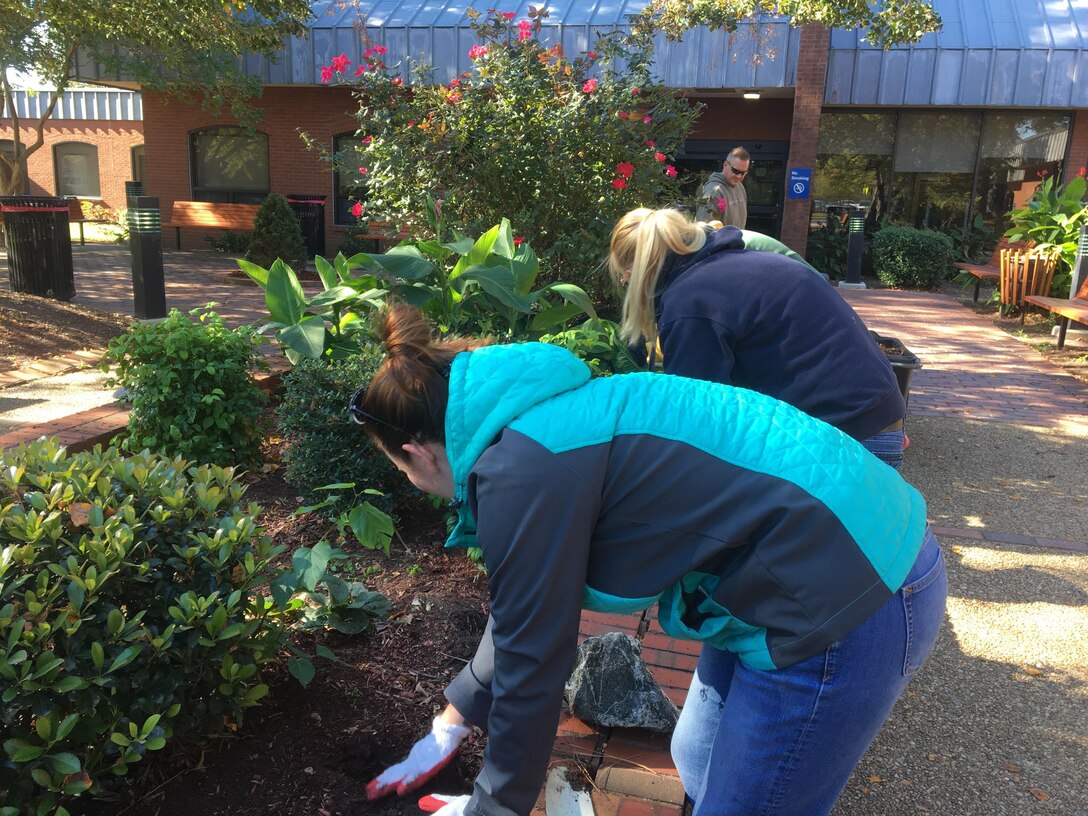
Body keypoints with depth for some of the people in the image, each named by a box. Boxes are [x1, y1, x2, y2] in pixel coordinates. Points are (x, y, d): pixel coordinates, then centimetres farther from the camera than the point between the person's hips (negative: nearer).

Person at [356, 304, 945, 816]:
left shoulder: (521, 470, -20)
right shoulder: (541, 414, 10)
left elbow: (532, 665, -11)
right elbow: (524, 608, 21)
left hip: (840, 605, -9)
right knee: (700, 765, 23)